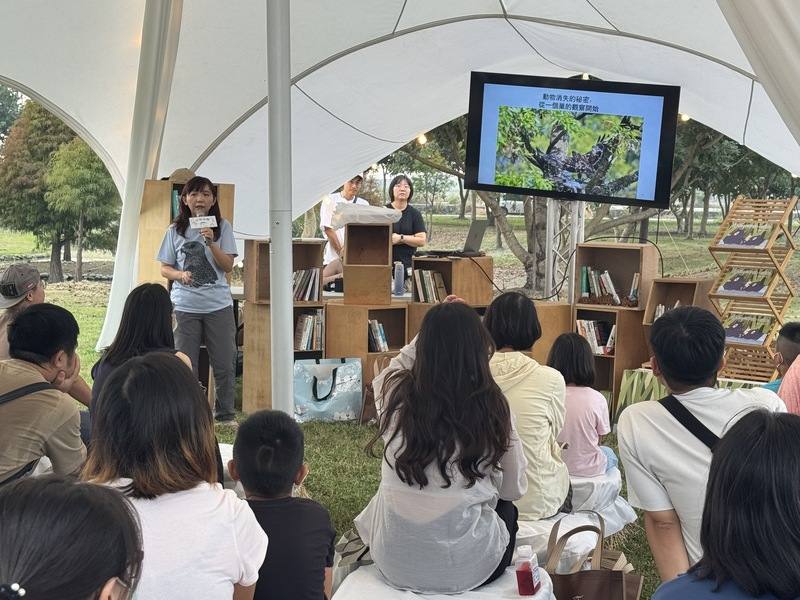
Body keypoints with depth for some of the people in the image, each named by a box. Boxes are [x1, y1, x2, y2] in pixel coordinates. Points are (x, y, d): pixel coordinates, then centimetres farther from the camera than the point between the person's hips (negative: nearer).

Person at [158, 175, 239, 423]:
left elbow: (228, 266, -4)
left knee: (225, 364, 4)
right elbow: (165, 268, 7)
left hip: (218, 304, 0)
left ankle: (226, 414, 18)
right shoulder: (176, 231, 4)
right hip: (185, 306, 0)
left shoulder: (222, 227, 2)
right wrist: (181, 275, -14)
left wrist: (211, 243, -17)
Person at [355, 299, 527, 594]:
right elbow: (514, 489, 2)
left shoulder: (395, 394, -10)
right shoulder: (493, 406, -14)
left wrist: (435, 327, 17)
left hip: (394, 561, 2)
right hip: (465, 568, -1)